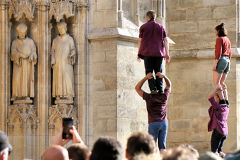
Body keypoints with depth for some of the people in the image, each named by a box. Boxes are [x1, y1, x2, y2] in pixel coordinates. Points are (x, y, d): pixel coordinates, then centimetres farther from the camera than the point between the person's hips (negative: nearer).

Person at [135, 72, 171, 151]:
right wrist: (164, 76, 5)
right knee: (162, 146, 3)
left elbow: (137, 88, 7)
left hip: (153, 123, -4)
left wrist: (146, 78, -1)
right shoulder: (164, 96, 5)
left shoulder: (149, 97, -3)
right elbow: (169, 85, 21)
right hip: (164, 123, 4)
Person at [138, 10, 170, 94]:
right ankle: (160, 90, 0)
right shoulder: (161, 27, 9)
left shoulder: (143, 27, 3)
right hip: (159, 53, 2)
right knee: (158, 72, 8)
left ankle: (153, 89, -16)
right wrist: (167, 54, 1)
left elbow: (140, 41, 1)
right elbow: (165, 40, 3)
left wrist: (139, 54, 6)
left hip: (147, 53, -2)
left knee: (149, 71, 0)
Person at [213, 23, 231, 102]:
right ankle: (226, 99, 9)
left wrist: (215, 63, -16)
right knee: (222, 82, 15)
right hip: (227, 61, 9)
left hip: (221, 60, -9)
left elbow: (218, 52, -14)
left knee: (216, 82, -9)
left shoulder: (219, 39, -6)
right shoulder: (228, 40, 18)